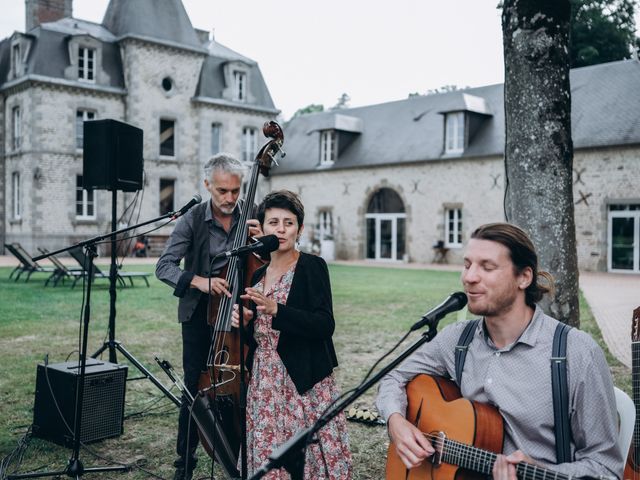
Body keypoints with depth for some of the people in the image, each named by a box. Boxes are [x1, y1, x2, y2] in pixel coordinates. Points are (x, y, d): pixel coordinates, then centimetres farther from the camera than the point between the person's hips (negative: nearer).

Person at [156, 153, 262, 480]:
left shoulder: (251, 218, -1)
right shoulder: (193, 220, -7)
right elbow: (164, 266, -11)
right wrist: (201, 281, -26)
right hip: (200, 314, -1)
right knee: (196, 388, 0)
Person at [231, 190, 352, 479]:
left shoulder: (312, 266, -6)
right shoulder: (257, 275, 11)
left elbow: (325, 325, -16)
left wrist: (276, 309, -25)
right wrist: (244, 321, -2)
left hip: (304, 381, -5)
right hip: (263, 383, 5)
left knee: (307, 453, -2)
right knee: (268, 457, 8)